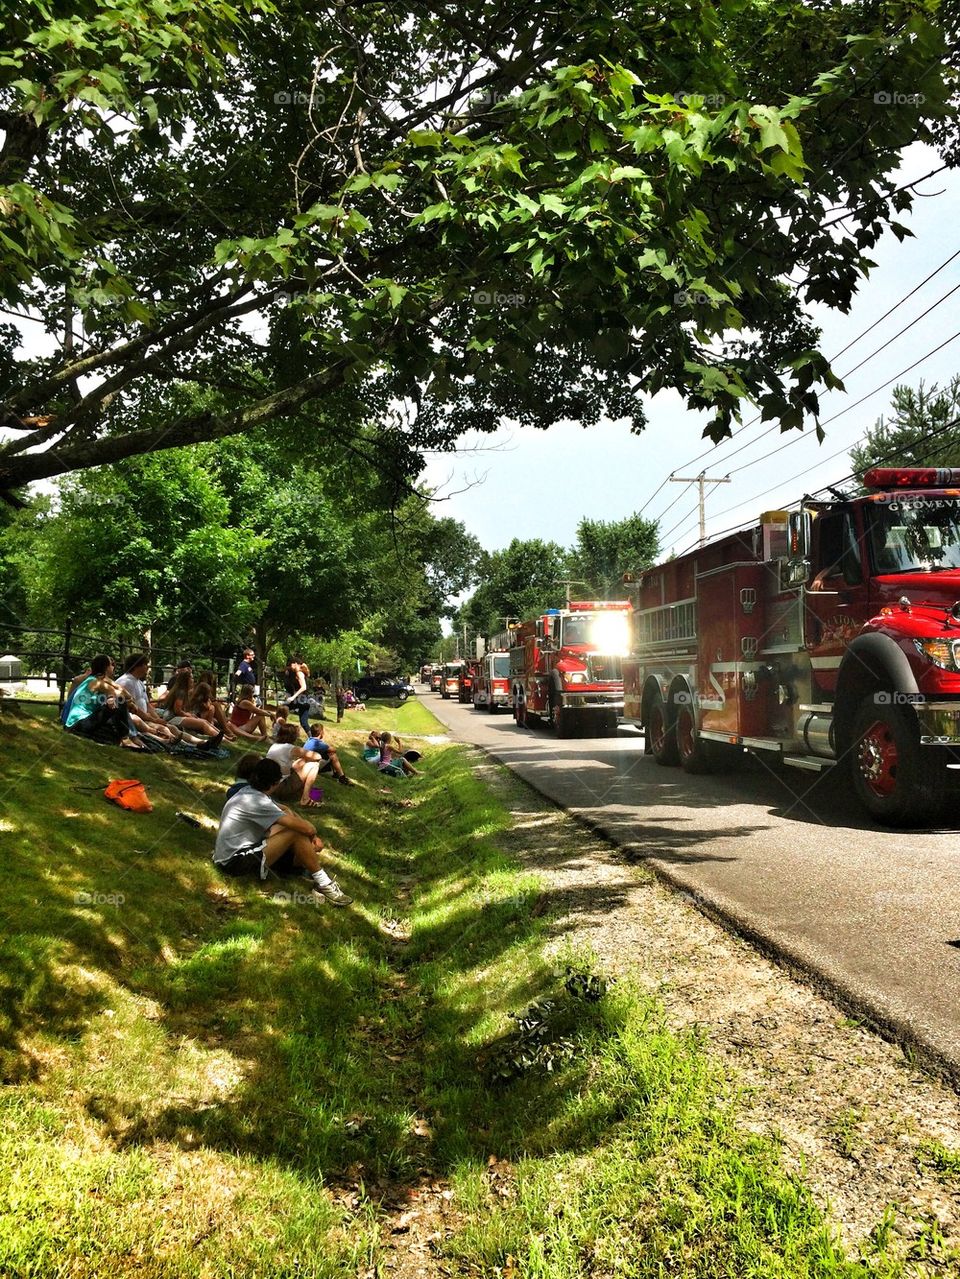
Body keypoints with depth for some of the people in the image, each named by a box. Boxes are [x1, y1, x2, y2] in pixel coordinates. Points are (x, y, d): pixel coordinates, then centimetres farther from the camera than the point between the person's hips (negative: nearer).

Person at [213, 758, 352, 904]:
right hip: (234, 863, -10)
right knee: (297, 834, -19)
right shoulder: (256, 801, -25)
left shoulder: (250, 791, 3)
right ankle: (324, 886, -8)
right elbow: (306, 829, -26)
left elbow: (285, 809, 12)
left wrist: (313, 837, 1)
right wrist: (313, 831, -1)